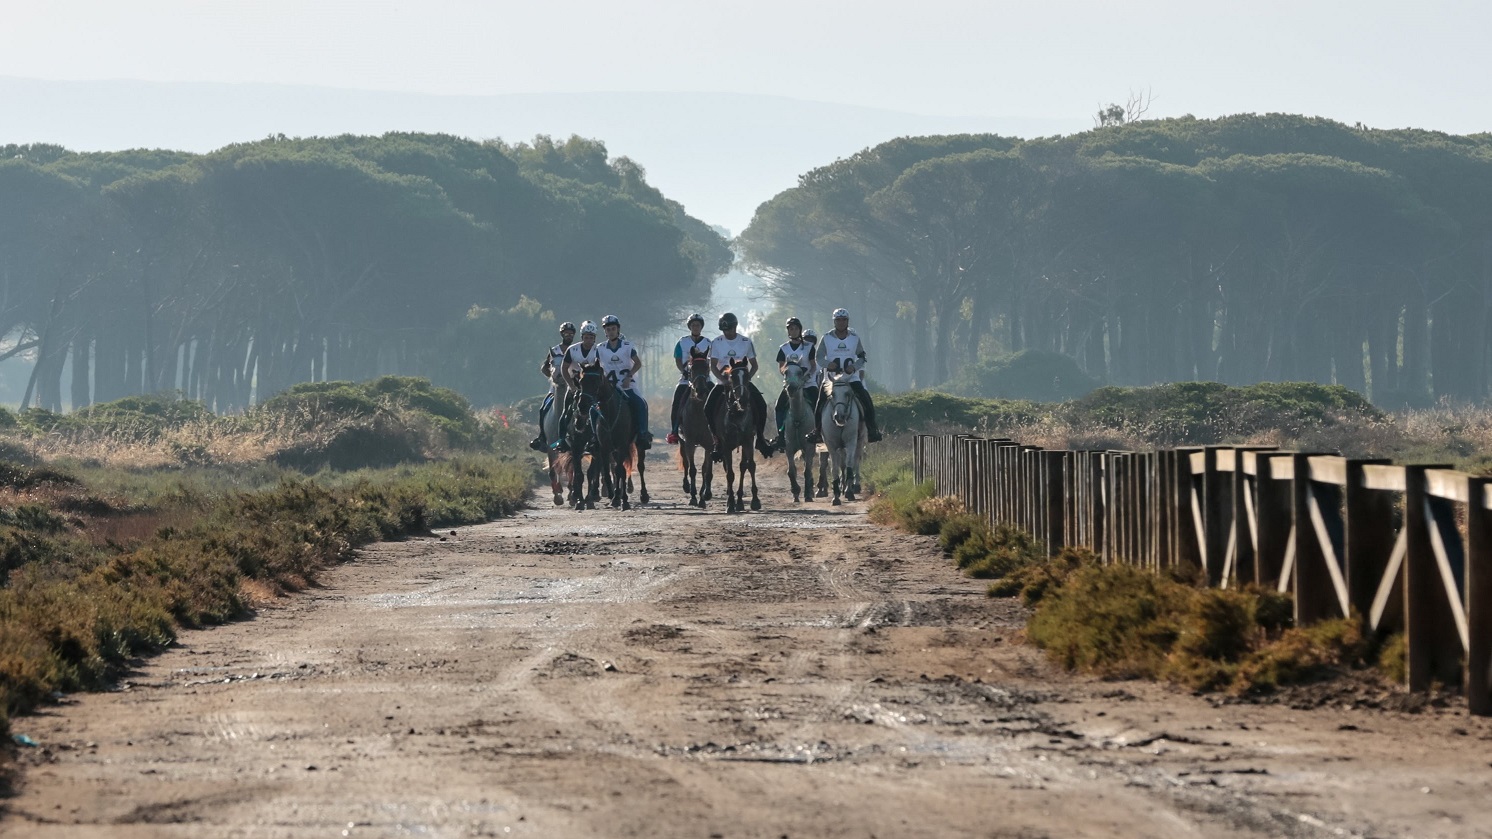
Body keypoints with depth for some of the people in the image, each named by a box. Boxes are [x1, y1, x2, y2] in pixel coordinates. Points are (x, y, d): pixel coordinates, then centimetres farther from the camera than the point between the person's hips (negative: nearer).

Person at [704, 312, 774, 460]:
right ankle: (718, 440, -11)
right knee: (708, 407, -22)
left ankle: (760, 438, -6)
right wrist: (723, 379, -20)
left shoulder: (746, 342, 1)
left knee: (761, 405, -21)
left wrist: (747, 377, -13)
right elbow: (713, 366, -4)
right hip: (723, 380, 0)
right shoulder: (716, 343, 0)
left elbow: (754, 365, 6)